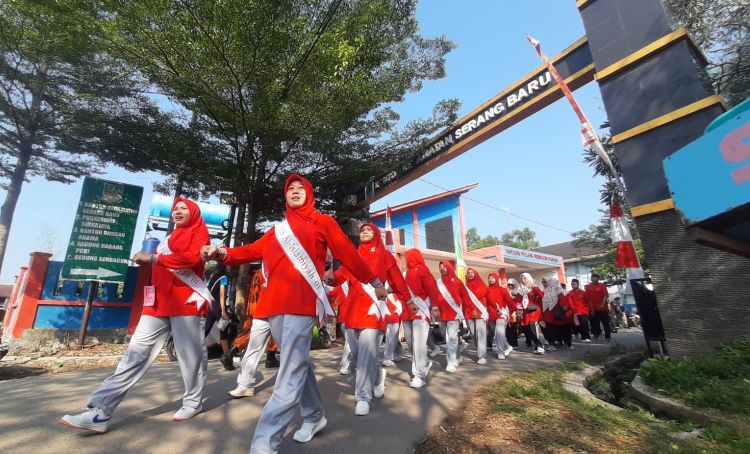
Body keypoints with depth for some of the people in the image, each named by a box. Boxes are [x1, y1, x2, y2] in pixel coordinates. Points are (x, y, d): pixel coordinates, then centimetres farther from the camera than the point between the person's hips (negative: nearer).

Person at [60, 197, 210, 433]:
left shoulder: (199, 231, 3)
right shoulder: (170, 238, 27)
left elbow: (192, 257, -15)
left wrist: (153, 259, -11)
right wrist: (150, 262, 9)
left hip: (187, 302, -7)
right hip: (159, 303, 7)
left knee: (190, 354, -1)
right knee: (135, 354, 2)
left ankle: (193, 402, 15)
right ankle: (99, 412, 4)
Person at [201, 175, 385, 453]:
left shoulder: (322, 221, 9)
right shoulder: (278, 230, 23)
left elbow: (347, 253, 8)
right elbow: (254, 250, 14)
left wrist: (374, 282, 11)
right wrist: (223, 253, -4)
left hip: (302, 302, -6)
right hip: (276, 304, 6)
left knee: (290, 375, -7)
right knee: (298, 364, 17)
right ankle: (314, 417, 35)